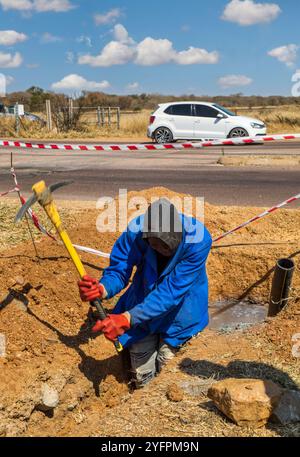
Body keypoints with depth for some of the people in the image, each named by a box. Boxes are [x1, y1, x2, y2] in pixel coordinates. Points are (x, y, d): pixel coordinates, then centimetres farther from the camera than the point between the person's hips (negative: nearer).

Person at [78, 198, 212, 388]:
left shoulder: (198, 239, -34)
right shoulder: (136, 231, -27)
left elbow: (171, 292, -36)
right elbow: (118, 271, -18)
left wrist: (127, 319, -45)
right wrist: (102, 289, -43)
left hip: (180, 307, -2)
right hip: (144, 303, 2)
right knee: (142, 378, 8)